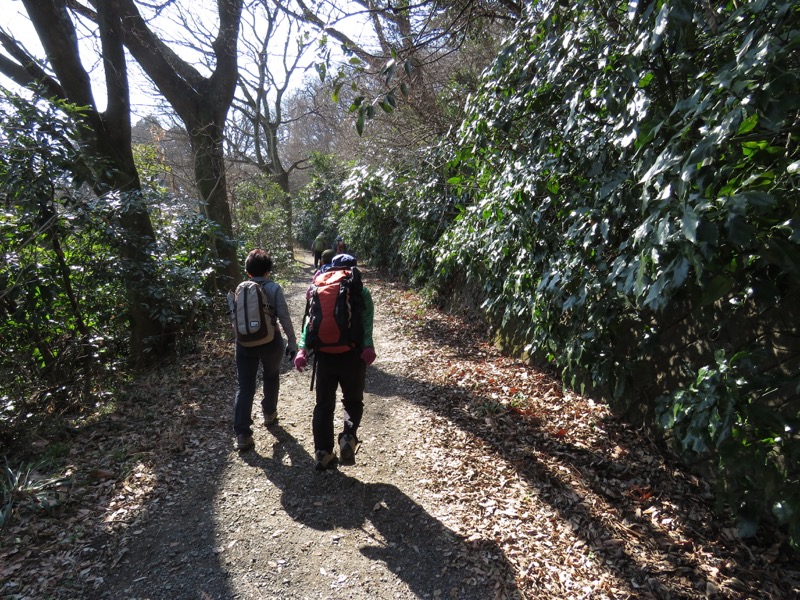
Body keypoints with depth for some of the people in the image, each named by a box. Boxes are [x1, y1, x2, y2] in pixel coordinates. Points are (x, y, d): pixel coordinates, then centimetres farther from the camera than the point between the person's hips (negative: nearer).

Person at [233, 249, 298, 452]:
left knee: (245, 386, 4)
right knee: (271, 377, 24)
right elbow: (284, 317, -12)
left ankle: (242, 434, 0)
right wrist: (292, 342, -4)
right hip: (270, 341, -2)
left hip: (245, 343, 2)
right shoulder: (274, 288, -10)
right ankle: (269, 413, 40)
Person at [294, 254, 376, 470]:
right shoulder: (361, 291, 5)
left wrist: (303, 349, -5)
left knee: (324, 404, 12)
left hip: (325, 354, 2)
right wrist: (368, 346, -22)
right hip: (352, 354, -2)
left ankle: (323, 453, 12)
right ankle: (348, 437, -9)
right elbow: (367, 321, -12)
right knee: (353, 401, 15)